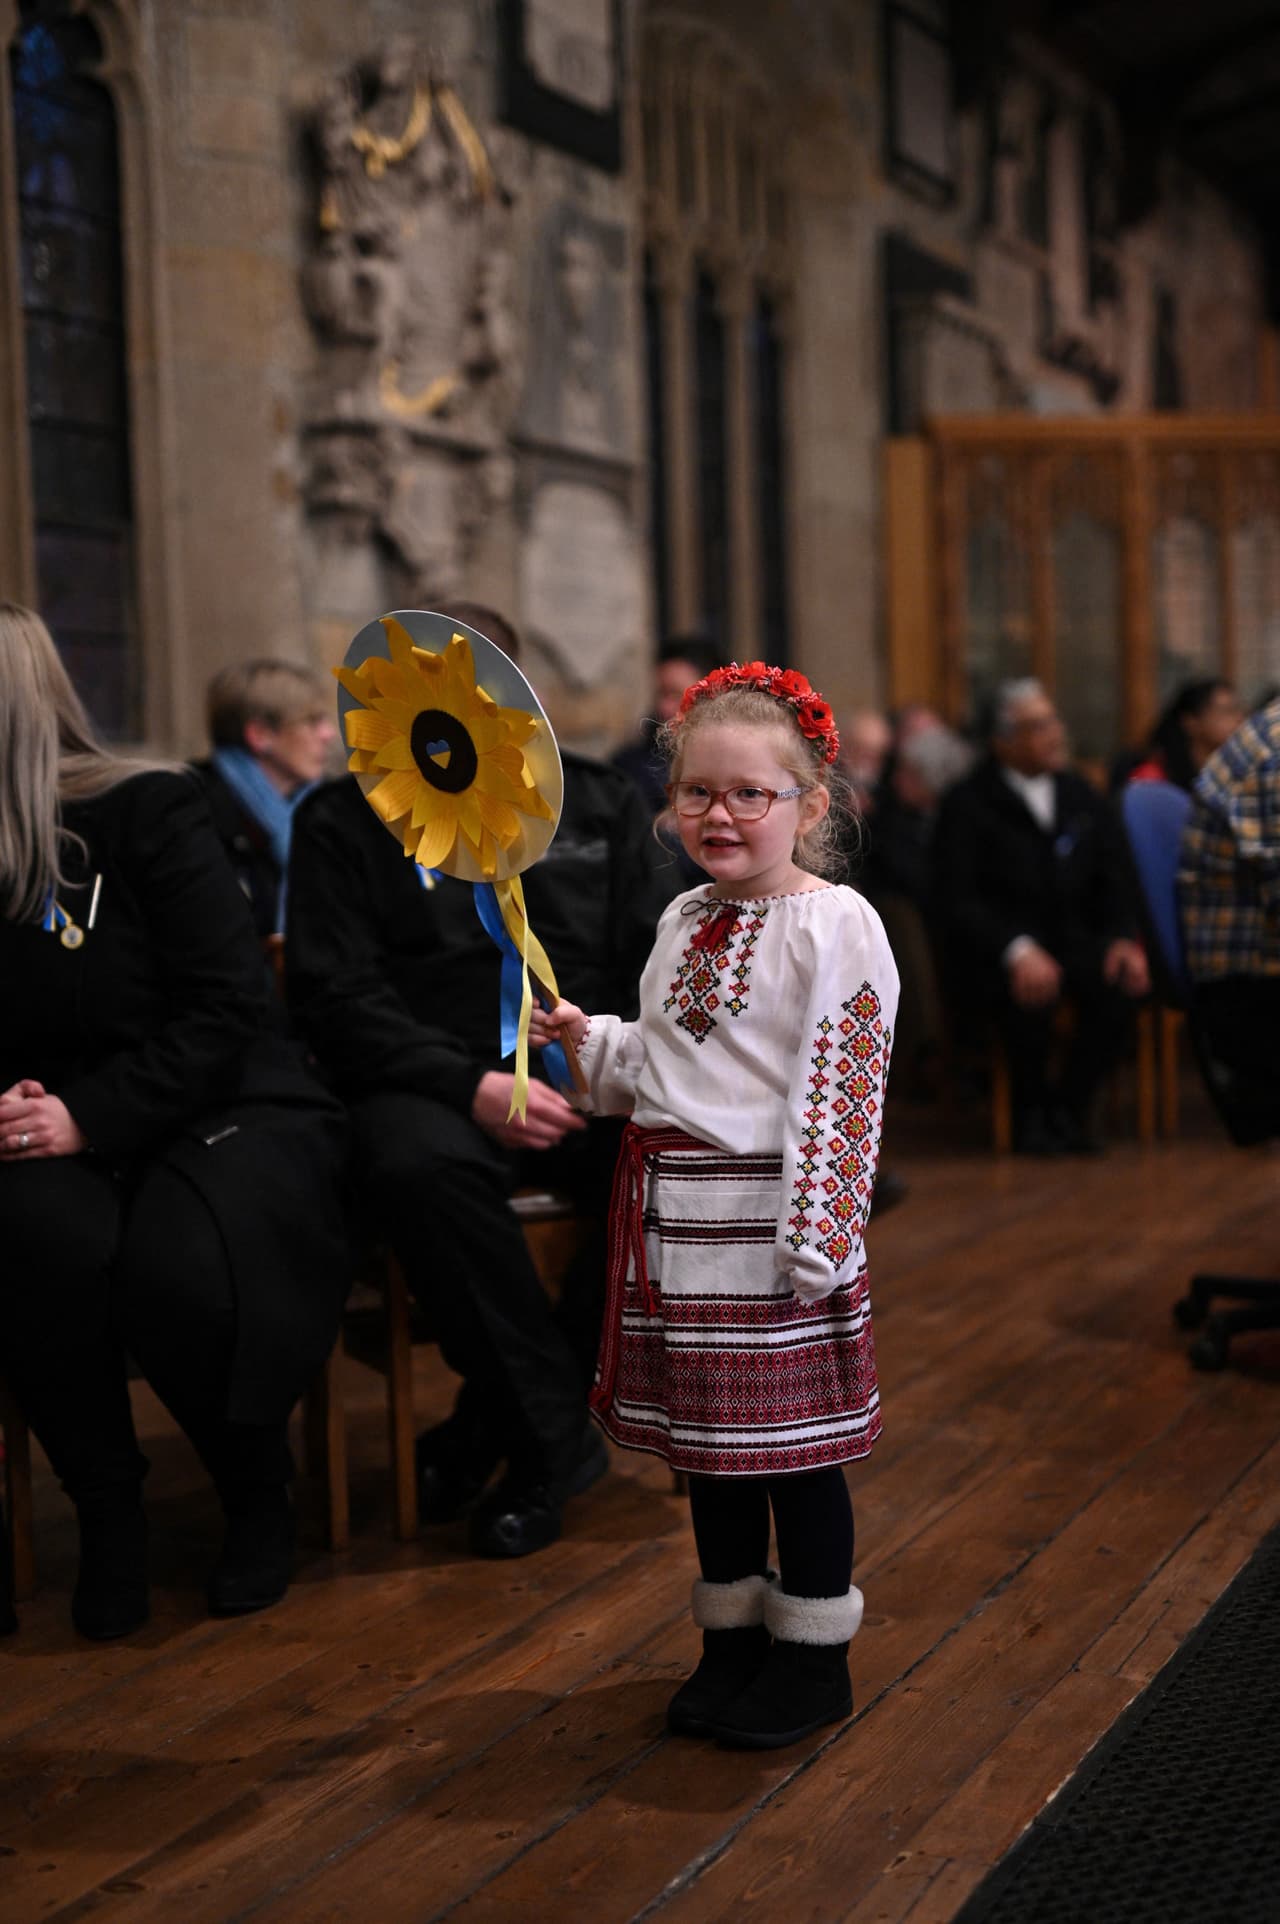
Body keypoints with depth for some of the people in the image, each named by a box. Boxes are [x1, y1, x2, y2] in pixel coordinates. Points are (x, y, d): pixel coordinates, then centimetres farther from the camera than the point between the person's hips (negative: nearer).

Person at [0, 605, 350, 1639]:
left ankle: (260, 1496, -2)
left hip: (230, 1114, -3)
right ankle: (108, 1510, -9)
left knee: (176, 1267, -33)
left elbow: (227, 1010, -13)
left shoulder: (148, 813, -9)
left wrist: (91, 1117, -21)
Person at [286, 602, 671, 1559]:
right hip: (435, 1088, -2)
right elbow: (339, 997, -3)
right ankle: (557, 1434, -19)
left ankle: (505, 1422, -10)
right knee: (416, 1166, -37)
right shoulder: (344, 822, 7)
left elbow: (665, 958, 10)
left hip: (589, 1086, 3)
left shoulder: (600, 802, 15)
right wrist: (474, 1086, -17)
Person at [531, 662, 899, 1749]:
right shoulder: (683, 923, 14)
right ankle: (733, 1639, 30)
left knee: (792, 1436, 2)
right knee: (704, 1435, 15)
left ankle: (813, 1657, 18)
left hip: (765, 1216, -7)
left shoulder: (834, 926, -10)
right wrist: (588, 1041, 5)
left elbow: (837, 1089, -14)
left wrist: (814, 1241, -18)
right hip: (672, 1212, 8)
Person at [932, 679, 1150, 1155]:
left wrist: (1122, 939, -9)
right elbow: (955, 902, -12)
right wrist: (1016, 951, -29)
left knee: (1122, 979, -27)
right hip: (989, 959, -4)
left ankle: (1068, 1107, -13)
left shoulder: (1082, 798, 15)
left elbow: (1113, 884, 14)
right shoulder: (967, 804, -2)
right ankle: (1031, 1113, -13)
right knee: (1031, 988, -37)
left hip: (1070, 943, 4)